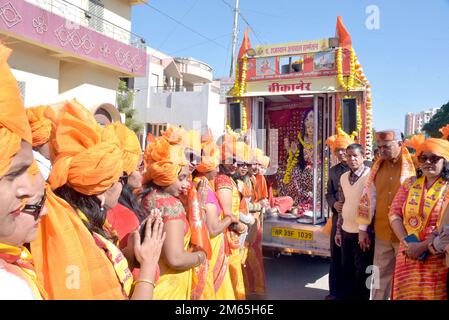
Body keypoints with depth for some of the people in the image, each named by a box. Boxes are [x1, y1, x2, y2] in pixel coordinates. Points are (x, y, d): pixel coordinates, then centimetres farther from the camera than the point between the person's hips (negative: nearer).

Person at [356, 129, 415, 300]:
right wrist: (363, 229, 8)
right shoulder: (377, 167, 6)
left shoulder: (414, 166, -7)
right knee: (380, 274, 13)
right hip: (381, 233, 4)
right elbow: (368, 197, 8)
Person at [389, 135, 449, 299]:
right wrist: (406, 243, -10)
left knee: (434, 296, 7)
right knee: (405, 295, 11)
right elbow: (394, 213, 2)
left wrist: (423, 246, -17)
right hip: (408, 256, 3)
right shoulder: (409, 184, 6)